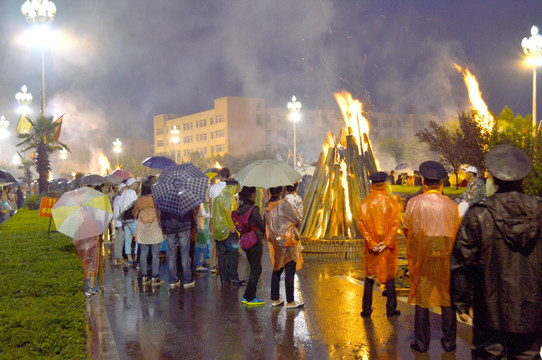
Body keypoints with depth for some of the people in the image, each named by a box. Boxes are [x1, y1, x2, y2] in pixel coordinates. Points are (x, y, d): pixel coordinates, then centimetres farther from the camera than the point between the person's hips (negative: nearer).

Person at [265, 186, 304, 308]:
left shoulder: (268, 205, 3)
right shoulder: (284, 204, -16)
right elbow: (297, 220, -10)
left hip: (275, 242, 6)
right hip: (288, 241, -6)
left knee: (277, 269, 15)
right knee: (290, 272, 0)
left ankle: (275, 299, 20)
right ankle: (290, 301, 5)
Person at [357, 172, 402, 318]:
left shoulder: (365, 203, -4)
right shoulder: (392, 202, -5)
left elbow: (361, 224, -9)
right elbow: (396, 224, -11)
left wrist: (371, 243, -9)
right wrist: (386, 242, -12)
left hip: (371, 246, 1)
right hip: (388, 247, -1)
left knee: (369, 278, 10)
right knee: (389, 276, 11)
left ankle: (366, 310, 13)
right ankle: (391, 310, 15)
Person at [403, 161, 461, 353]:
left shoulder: (415, 202, -9)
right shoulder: (451, 205, -5)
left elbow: (406, 230, -2)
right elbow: (457, 231, 2)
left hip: (421, 257, -1)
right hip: (446, 258, 1)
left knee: (421, 296, 9)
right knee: (447, 296, 13)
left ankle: (422, 342, 15)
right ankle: (448, 341, 21)